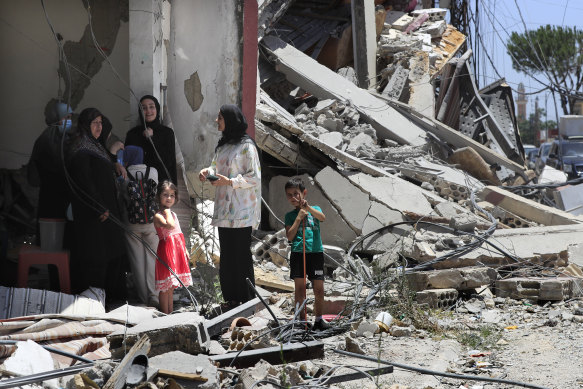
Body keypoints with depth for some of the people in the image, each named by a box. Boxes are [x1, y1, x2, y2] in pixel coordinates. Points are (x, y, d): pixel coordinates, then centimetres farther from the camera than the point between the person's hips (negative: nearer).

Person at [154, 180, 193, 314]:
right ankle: (165, 314, 0)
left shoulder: (173, 214, 16)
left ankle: (171, 313, 20)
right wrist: (166, 210, -18)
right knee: (165, 287, -5)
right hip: (166, 251, -8)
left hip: (177, 251, 8)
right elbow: (170, 225, -31)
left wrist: (185, 250, 20)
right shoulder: (158, 216, -12)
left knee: (171, 286, 14)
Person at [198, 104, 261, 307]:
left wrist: (230, 182, -20)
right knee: (227, 254, 11)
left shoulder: (246, 146, -11)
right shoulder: (223, 145, 15)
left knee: (240, 253, -4)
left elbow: (254, 177, -13)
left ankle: (246, 299, 3)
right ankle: (231, 298, 18)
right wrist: (208, 171, 2)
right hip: (224, 209, 8)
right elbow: (217, 167, 24)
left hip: (241, 211, -8)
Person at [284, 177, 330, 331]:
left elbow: (322, 217, -12)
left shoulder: (315, 209, 11)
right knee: (300, 288, 0)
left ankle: (318, 319, 16)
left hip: (316, 252, 0)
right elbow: (289, 236, -2)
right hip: (297, 253, 0)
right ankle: (302, 320, 7)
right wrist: (299, 218, -6)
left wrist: (307, 207, -24)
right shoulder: (290, 215, 9)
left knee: (319, 288, 2)